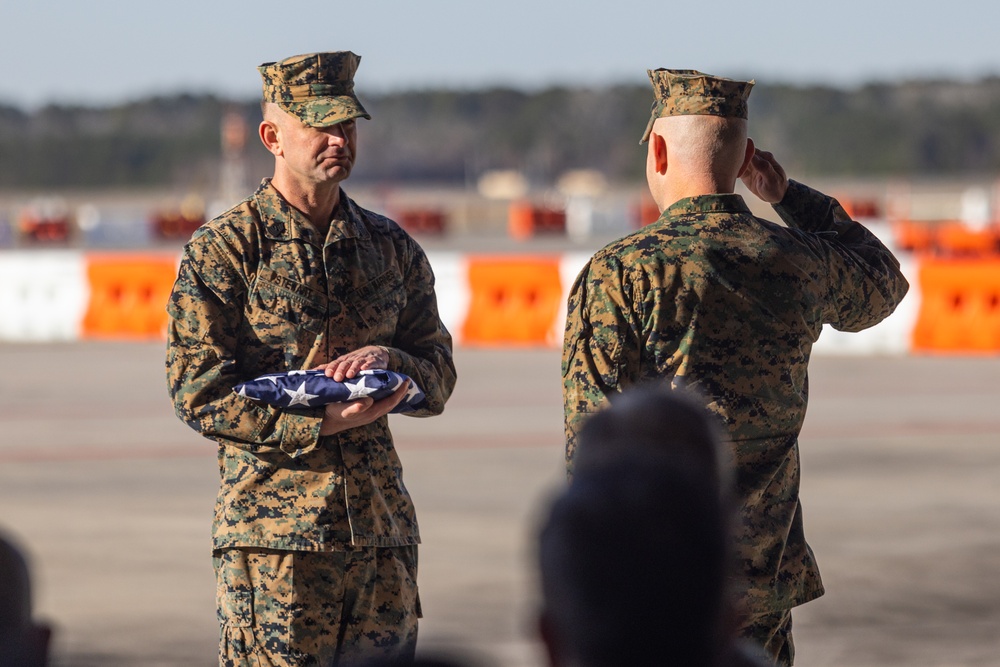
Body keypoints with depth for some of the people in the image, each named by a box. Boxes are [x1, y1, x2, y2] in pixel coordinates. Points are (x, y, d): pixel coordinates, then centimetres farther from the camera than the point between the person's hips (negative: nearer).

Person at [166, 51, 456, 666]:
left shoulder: (390, 247, 14)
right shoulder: (223, 251, -2)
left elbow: (440, 376, 14)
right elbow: (198, 391, -8)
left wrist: (390, 359, -10)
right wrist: (324, 420, -16)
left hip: (382, 523, 5)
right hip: (273, 528, -5)